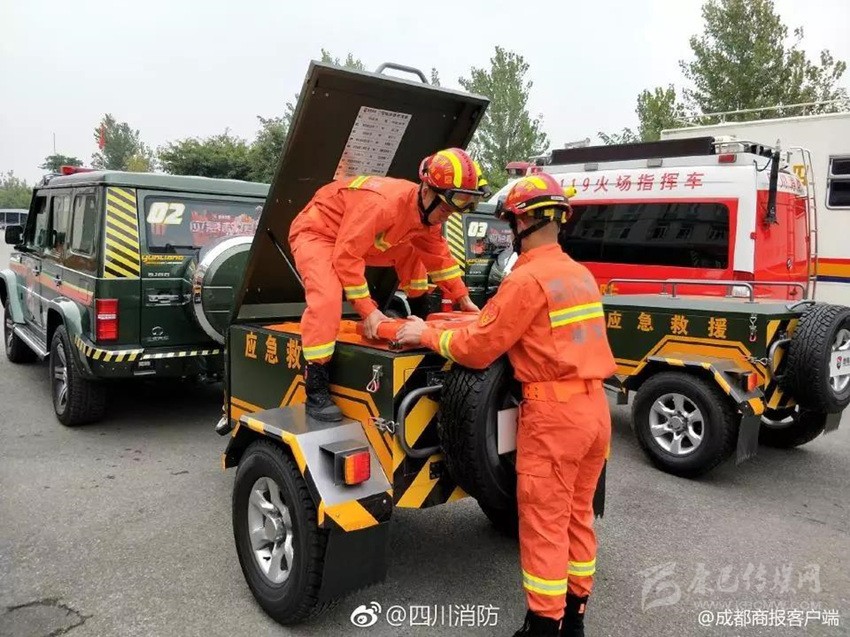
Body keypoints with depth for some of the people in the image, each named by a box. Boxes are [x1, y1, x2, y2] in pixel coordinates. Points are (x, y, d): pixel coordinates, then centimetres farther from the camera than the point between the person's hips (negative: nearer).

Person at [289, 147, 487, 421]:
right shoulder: (383, 203, -38)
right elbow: (346, 256, -35)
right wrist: (367, 310, -32)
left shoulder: (428, 210, -9)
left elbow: (438, 255, 4)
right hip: (316, 232, -8)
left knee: (414, 255, 8)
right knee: (328, 297, -32)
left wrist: (463, 299, 4)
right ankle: (315, 390, -26)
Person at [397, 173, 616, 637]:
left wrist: (428, 334, 2)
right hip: (594, 406, 9)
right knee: (578, 516, 18)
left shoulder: (528, 278, -15)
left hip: (553, 412, -8)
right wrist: (485, 316, 22)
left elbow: (477, 349, -13)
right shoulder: (580, 274, 11)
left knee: (543, 525, 4)